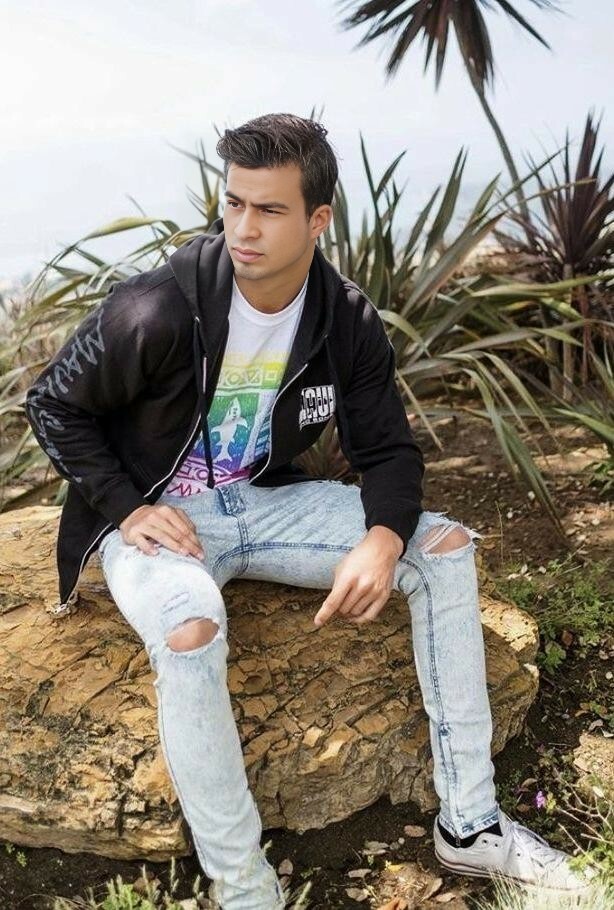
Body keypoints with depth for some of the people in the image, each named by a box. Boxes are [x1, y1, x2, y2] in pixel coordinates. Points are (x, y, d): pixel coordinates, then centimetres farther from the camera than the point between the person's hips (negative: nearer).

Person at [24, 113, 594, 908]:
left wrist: (383, 541, -23)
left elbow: (388, 449, -2)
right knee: (190, 630, -39)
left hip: (266, 500, 5)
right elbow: (53, 404, -7)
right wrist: (127, 508, -18)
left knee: (445, 545, -9)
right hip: (156, 516, -4)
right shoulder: (155, 312, -21)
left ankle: (469, 826, -1)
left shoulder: (348, 321, -8)